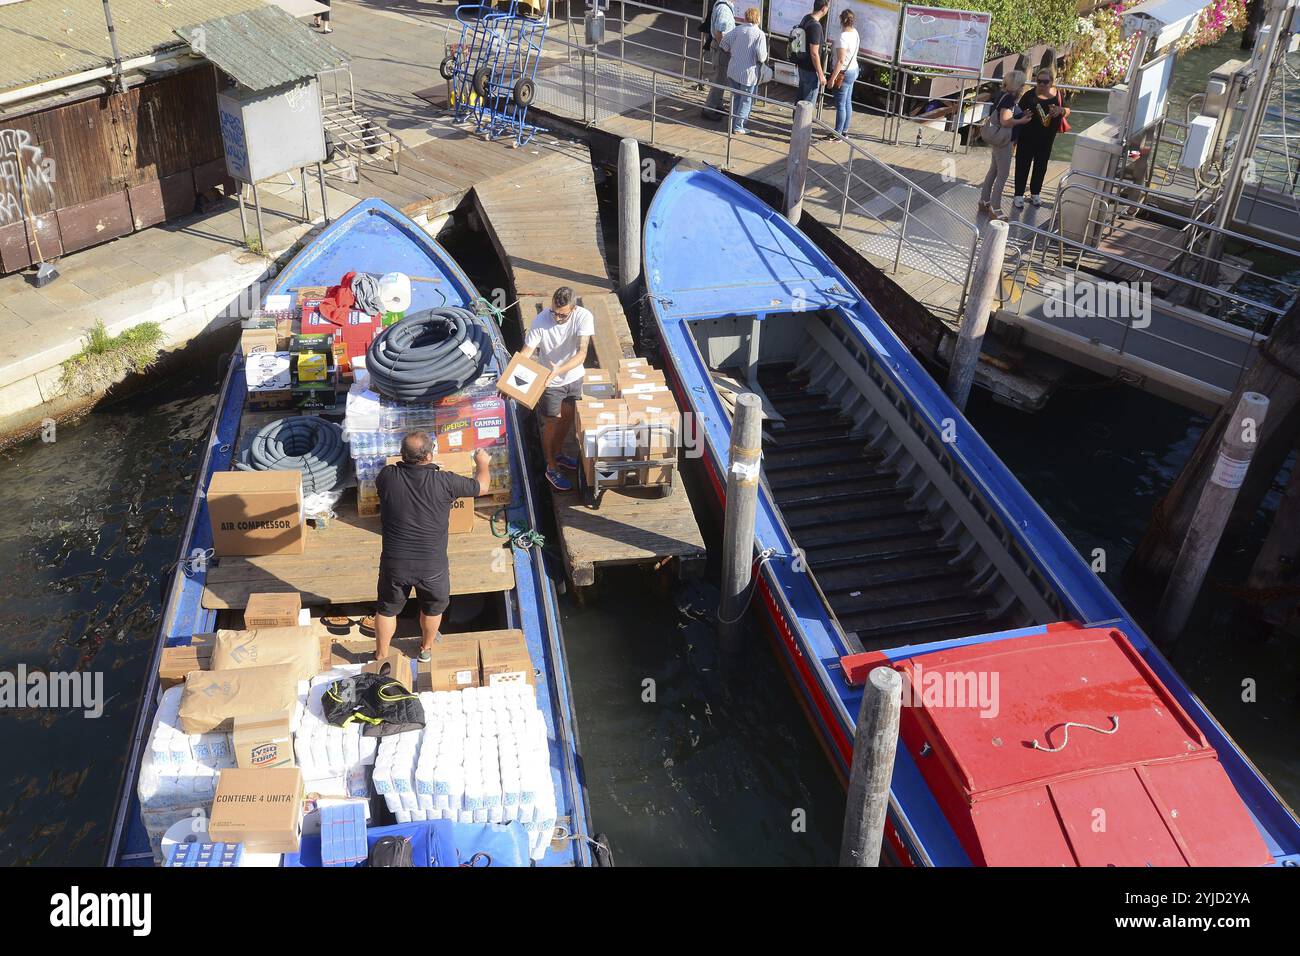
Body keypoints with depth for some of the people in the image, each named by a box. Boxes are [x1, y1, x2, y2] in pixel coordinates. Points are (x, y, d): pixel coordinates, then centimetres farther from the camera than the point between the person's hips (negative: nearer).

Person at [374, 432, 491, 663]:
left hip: (394, 564, 1)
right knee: (432, 608, 27)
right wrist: (482, 463, 20)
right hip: (432, 566, -1)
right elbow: (482, 486, -2)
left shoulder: (388, 476, -13)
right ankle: (426, 648, 48)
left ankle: (381, 656, 39)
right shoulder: (444, 482, -19)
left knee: (387, 609, 24)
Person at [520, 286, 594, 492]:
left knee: (568, 419, 21)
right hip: (550, 382, -3)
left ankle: (557, 454, 46)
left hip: (574, 377, 3)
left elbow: (582, 353, -30)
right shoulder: (541, 321, -26)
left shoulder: (584, 317, -24)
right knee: (552, 424, 7)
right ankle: (551, 468, 25)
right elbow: (525, 353, -24)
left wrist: (558, 371, -44)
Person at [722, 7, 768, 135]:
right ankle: (738, 127, 9)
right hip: (748, 73, -5)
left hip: (734, 70, 5)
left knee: (736, 97, 21)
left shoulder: (738, 29, -1)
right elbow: (761, 55, -21)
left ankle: (733, 124, 28)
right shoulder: (760, 34, -15)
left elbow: (725, 41, 2)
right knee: (746, 101, 8)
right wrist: (764, 59, 2)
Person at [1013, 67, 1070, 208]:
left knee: (1041, 166, 15)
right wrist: (1024, 115, -27)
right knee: (1023, 165, 2)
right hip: (1027, 138, -3)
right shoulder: (1030, 95, -10)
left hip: (1047, 139, 3)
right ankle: (1018, 195, 13)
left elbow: (1067, 110, 8)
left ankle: (1035, 193, 31)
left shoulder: (1058, 95, -2)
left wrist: (1061, 110, -15)